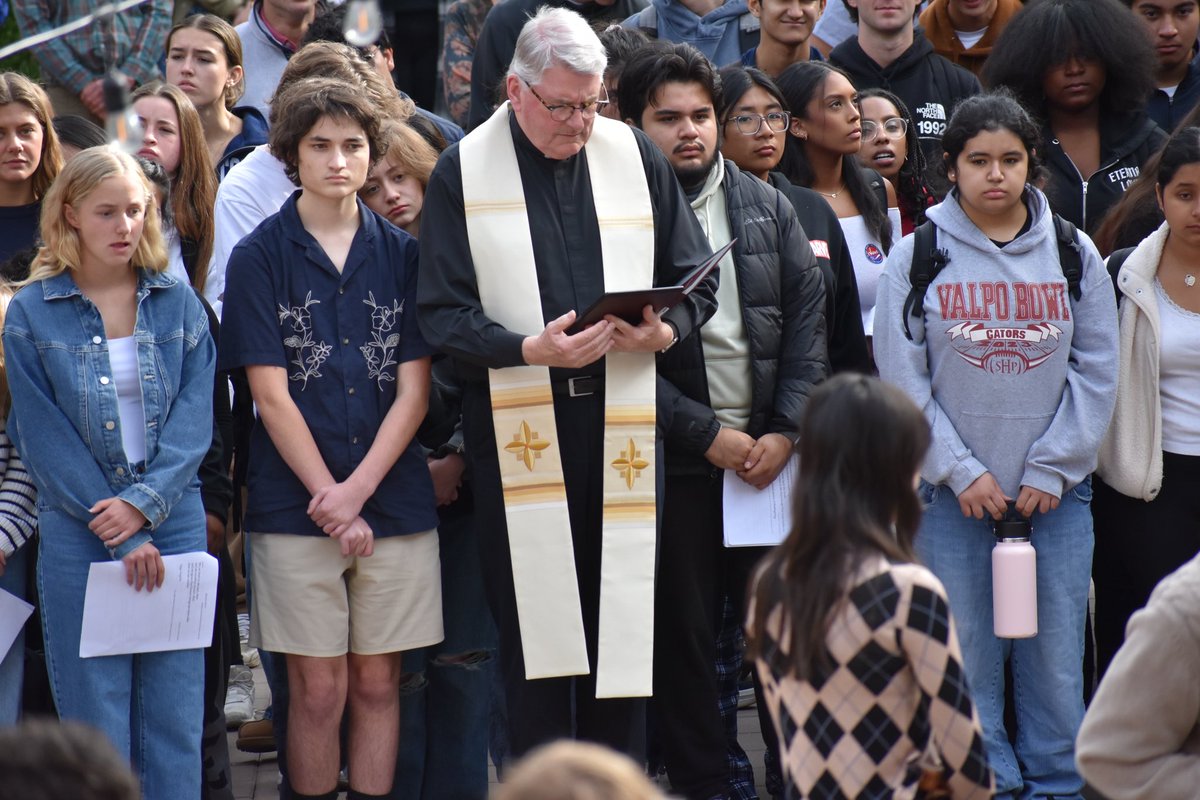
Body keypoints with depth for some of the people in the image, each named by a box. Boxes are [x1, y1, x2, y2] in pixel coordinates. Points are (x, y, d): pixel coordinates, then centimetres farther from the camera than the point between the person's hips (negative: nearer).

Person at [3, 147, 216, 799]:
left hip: (173, 520, 2)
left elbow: (194, 419, 1)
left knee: (175, 718, 3)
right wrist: (123, 539, -11)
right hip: (77, 532, -2)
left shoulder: (179, 305, 7)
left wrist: (144, 504, -14)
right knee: (95, 720, -1)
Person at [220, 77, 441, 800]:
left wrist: (359, 489, -10)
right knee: (318, 688, -1)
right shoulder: (260, 257, 1)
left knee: (378, 682, 5)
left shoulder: (401, 254, 8)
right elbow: (272, 394, -4)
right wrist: (330, 498, -10)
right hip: (297, 506, -2)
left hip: (394, 499, 2)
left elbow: (414, 390, 3)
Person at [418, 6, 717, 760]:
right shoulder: (464, 172, 0)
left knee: (625, 624, 4)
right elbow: (443, 313, -4)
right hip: (518, 427, -2)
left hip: (623, 422, 2)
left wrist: (667, 330, -9)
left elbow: (696, 278, 12)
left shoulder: (637, 157, 7)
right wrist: (529, 348, -19)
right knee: (534, 627, 1)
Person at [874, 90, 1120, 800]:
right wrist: (961, 470, -7)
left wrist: (1053, 467, -3)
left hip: (1057, 494, 1)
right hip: (953, 498, -1)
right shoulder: (917, 257, 1)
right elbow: (903, 380, -1)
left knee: (1056, 654, 1)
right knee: (967, 658, 0)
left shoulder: (1074, 254, 5)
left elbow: (1096, 373, 5)